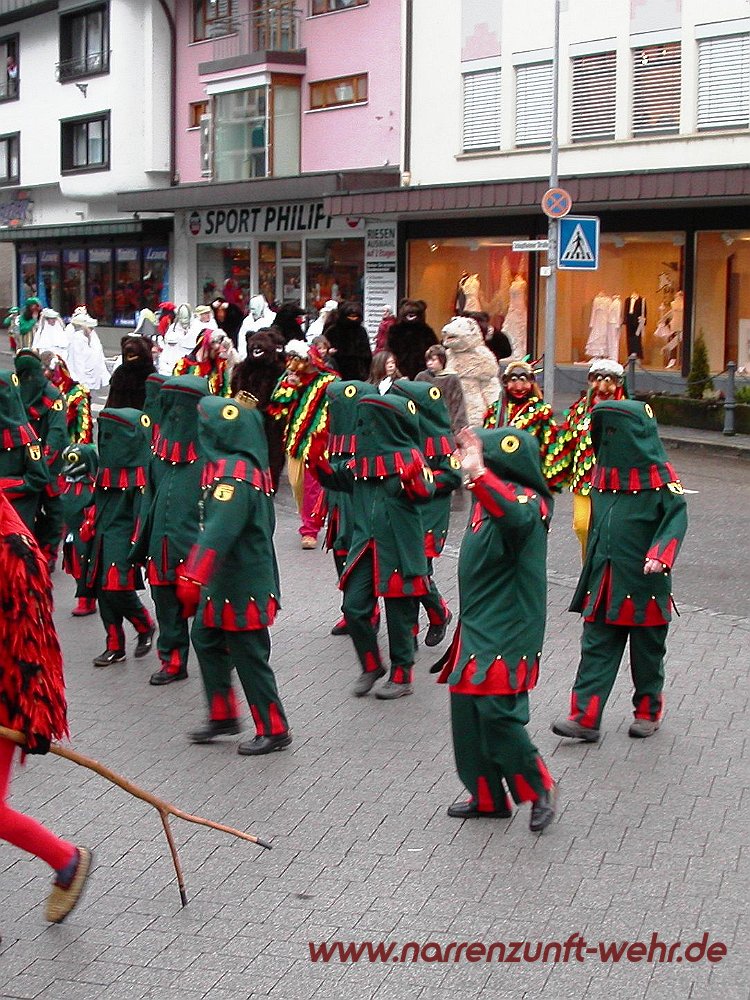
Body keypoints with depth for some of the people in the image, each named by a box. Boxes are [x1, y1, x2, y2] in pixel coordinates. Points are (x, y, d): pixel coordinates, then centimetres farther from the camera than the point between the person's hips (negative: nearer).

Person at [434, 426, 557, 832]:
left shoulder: (526, 502, -18)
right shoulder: (492, 498, 11)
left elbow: (516, 518, -45)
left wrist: (478, 475, -55)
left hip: (505, 634, -10)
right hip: (477, 629, 10)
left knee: (497, 713, -12)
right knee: (466, 711, 12)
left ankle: (539, 788, 9)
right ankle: (488, 797, 24)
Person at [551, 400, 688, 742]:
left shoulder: (658, 476, -10)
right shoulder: (604, 471, 8)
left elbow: (676, 518, -15)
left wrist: (660, 555, -30)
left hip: (643, 582, -5)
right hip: (604, 582, 5)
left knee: (647, 650, 11)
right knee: (596, 647, 1)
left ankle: (648, 711, 28)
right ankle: (585, 717, -1)